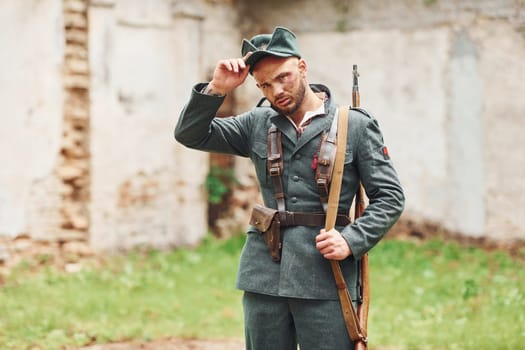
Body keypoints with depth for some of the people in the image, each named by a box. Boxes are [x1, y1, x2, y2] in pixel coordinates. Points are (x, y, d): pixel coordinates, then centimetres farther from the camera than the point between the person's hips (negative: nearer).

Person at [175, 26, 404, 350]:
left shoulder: (357, 126, -1)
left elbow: (389, 196, 0)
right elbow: (189, 135, 9)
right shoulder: (258, 124, 9)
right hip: (265, 273, 4)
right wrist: (217, 90, -7)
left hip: (324, 276, -3)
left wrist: (352, 241, -14)